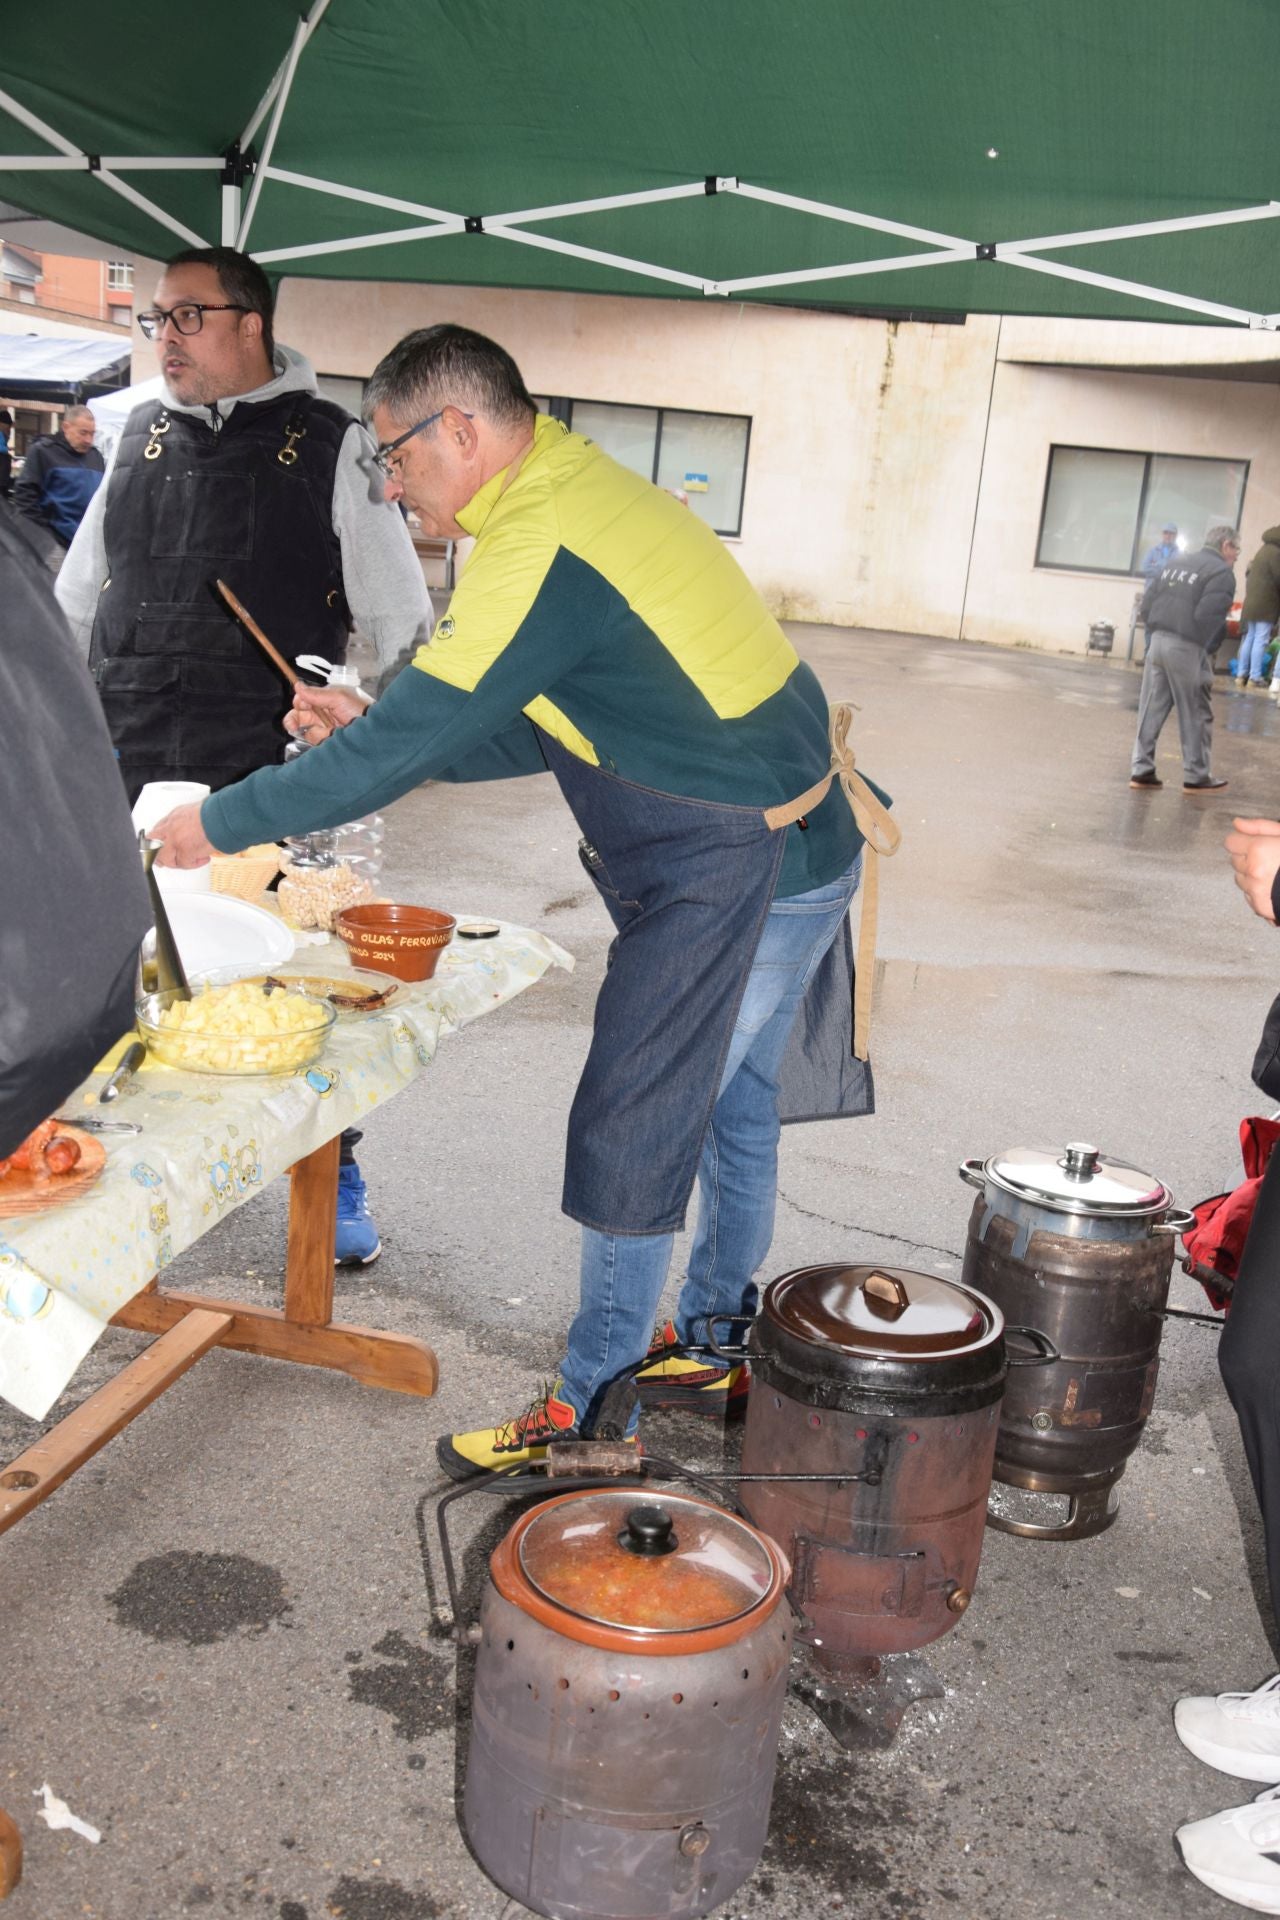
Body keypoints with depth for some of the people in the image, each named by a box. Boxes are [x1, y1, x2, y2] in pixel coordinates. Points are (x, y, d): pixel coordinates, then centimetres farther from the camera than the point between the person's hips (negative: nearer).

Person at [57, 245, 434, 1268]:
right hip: (130, 763, 4)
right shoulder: (143, 435, 13)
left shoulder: (328, 444, 0)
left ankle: (334, 1176, 18)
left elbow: (397, 610, 0)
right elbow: (77, 592, 20)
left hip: (273, 769, -4)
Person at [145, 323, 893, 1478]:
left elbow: (413, 742, -21)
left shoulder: (542, 548, -21)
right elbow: (545, 731, 15)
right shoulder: (586, 492, 11)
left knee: (629, 1139, 1)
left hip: (734, 884, -10)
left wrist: (222, 823, -10)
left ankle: (592, 1412, 16)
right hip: (801, 851, 10)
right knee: (730, 1110, 20)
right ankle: (715, 1348, 36)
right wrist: (375, 732, 9)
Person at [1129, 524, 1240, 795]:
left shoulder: (1175, 563, 17)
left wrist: (1155, 632, 15)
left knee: (1151, 710, 9)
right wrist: (1207, 651, -8)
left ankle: (1141, 770, 9)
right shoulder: (1222, 573, -7)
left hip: (1158, 641, 7)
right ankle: (1196, 777, 9)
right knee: (1196, 714, 4)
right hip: (1187, 649, -7)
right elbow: (1207, 617, -19)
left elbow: (1147, 604, 14)